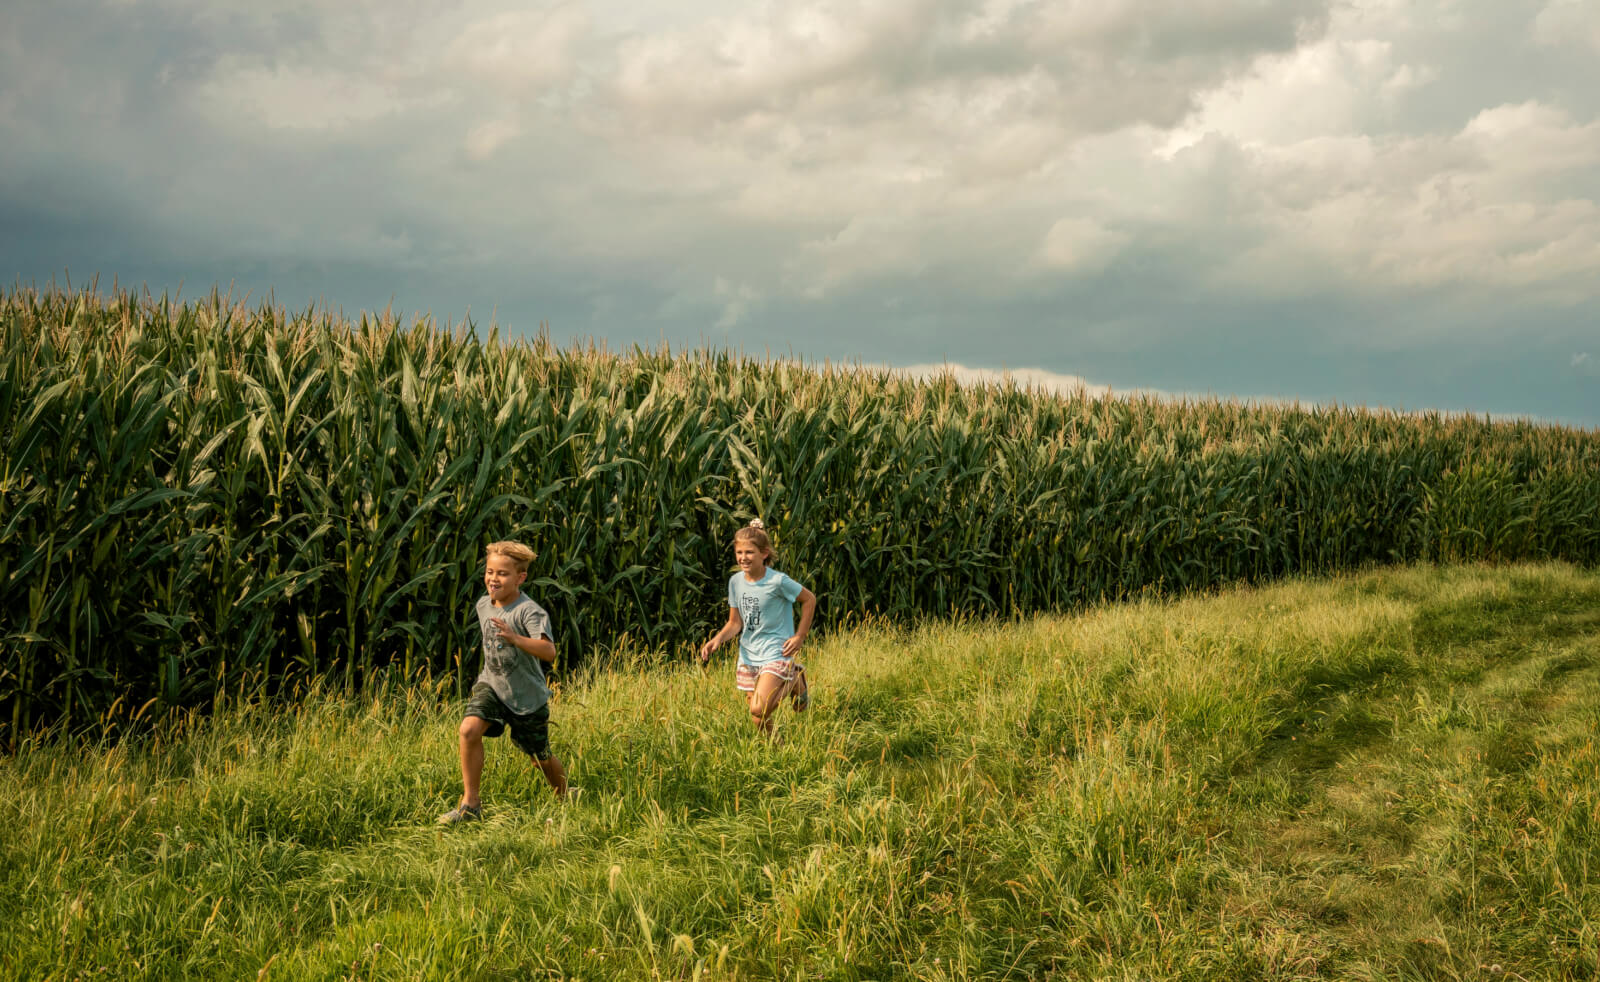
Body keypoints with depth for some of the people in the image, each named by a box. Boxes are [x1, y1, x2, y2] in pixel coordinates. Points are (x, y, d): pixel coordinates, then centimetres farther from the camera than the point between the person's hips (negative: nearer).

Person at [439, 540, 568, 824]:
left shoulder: (529, 611, -22)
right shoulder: (483, 604, -1)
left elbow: (549, 652, -38)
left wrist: (515, 639, -51)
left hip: (527, 696, -4)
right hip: (491, 685, 4)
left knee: (541, 760, 10)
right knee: (469, 729, -24)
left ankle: (566, 800, 40)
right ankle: (470, 803, -11)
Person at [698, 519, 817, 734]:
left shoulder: (778, 581, -16)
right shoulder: (735, 581, 0)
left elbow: (809, 599, -3)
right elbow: (735, 623, 6)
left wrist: (799, 636, -5)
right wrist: (717, 639, -14)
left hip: (776, 653, -5)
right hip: (748, 655, 5)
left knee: (759, 709, -21)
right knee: (759, 723, 7)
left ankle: (795, 681, 6)